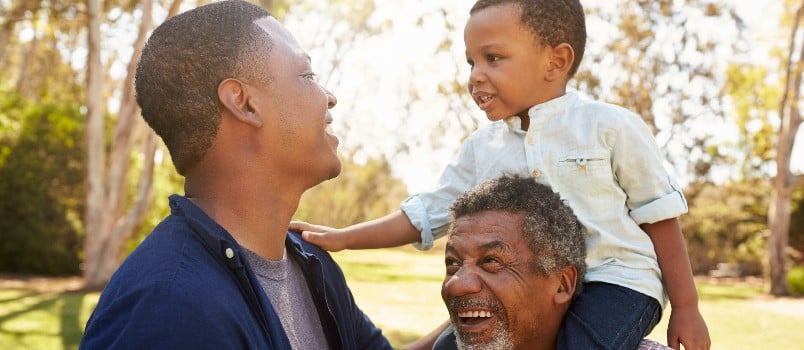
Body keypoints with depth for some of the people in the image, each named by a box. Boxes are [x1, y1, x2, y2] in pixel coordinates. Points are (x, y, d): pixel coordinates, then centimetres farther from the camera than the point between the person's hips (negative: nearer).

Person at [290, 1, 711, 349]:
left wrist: (686, 308, -2)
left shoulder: (610, 127, -6)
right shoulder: (482, 148, 6)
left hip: (615, 279, -5)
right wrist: (343, 238, -2)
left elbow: (659, 216, -2)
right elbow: (424, 214, 9)